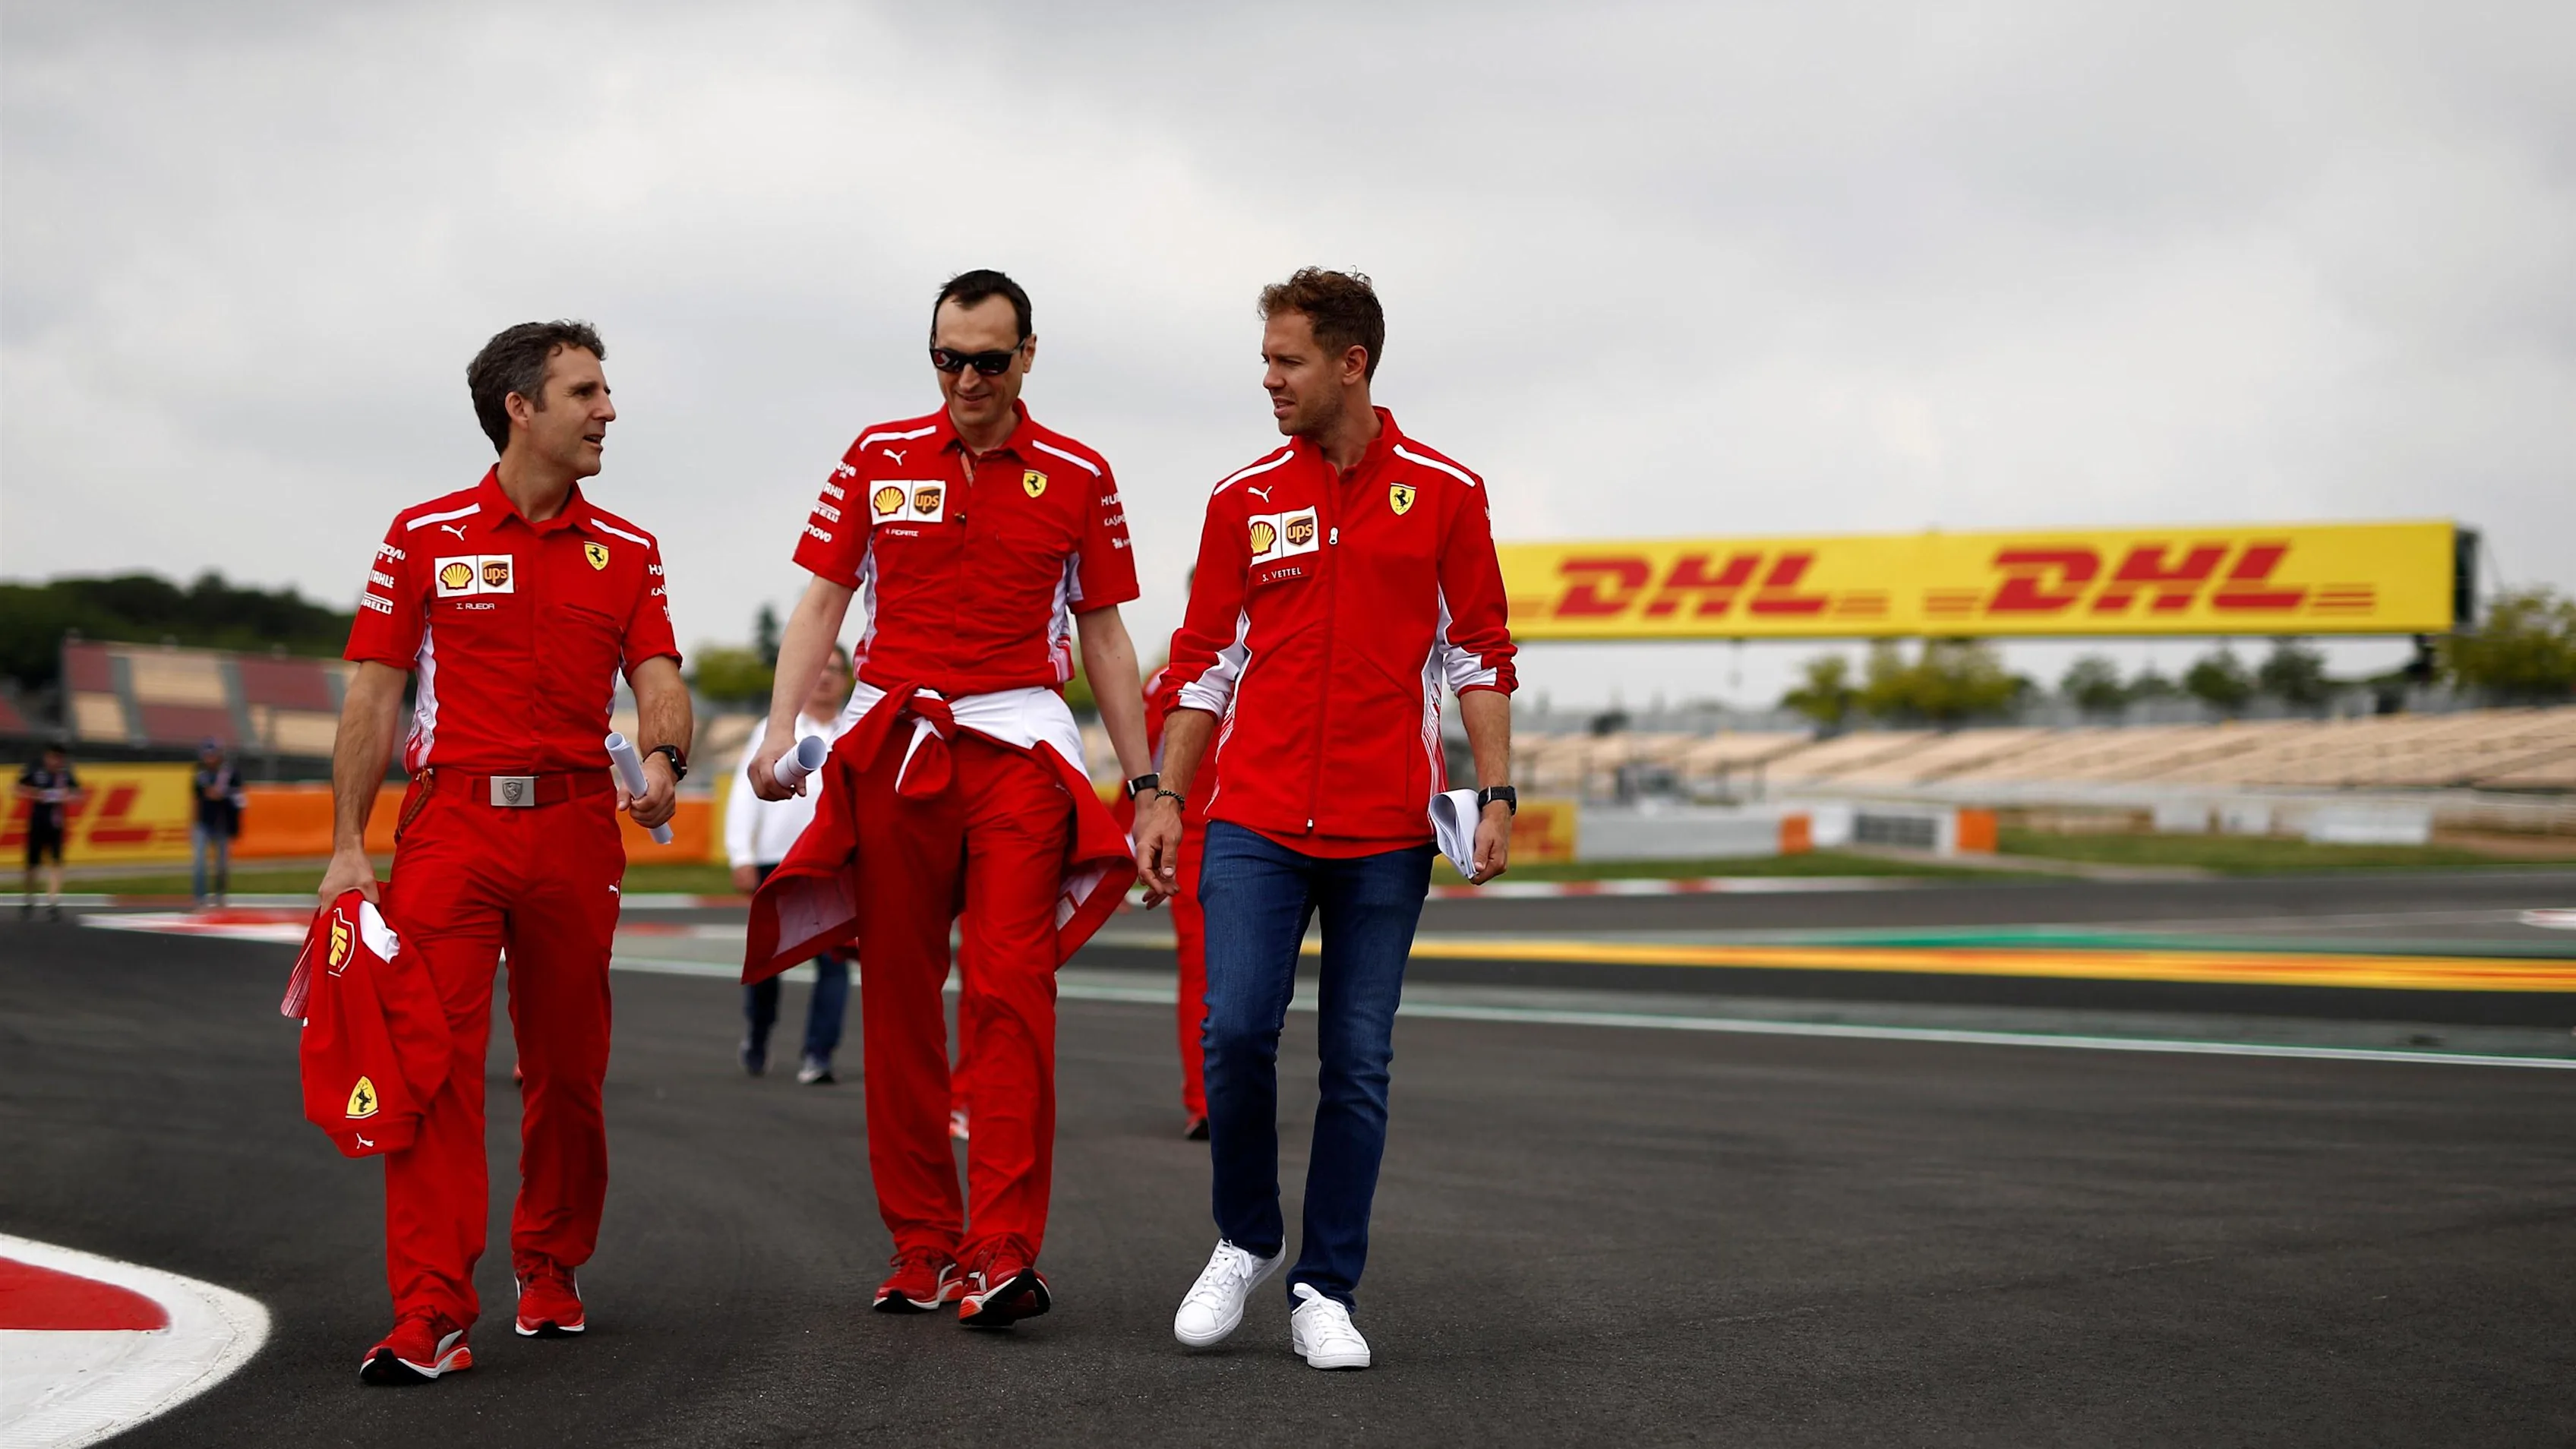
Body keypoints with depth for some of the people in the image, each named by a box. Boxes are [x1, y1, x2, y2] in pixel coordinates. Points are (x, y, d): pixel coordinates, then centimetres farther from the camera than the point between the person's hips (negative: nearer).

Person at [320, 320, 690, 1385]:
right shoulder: (426, 537, 4)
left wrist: (663, 756, -23)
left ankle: (551, 1270, 27)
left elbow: (658, 681, 1)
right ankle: (431, 1313, -11)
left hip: (576, 828, 3)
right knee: (437, 1061, -11)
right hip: (450, 821, -2)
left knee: (568, 1070, 8)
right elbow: (373, 698, 3)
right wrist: (347, 848, -3)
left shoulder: (627, 554, 11)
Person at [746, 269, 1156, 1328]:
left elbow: (1102, 636, 11)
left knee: (1010, 988, -13)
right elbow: (821, 601, 7)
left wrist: (1145, 781, 8)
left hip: (1019, 744, -2)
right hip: (892, 745, 2)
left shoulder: (1077, 477, 7)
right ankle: (920, 1247, 12)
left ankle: (1002, 1253, -15)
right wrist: (781, 730, -8)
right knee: (898, 996, 4)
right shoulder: (877, 458, 8)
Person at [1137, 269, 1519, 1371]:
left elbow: (1480, 655, 5)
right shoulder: (1244, 498, 7)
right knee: (1236, 1031, -11)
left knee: (1358, 1064, 1)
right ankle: (1245, 1240, 13)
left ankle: (1325, 1291, 11)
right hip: (1255, 822, 1)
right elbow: (1206, 660, 11)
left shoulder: (1444, 493, 3)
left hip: (1385, 832, -1)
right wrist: (1167, 798, 6)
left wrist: (1496, 797, -3)